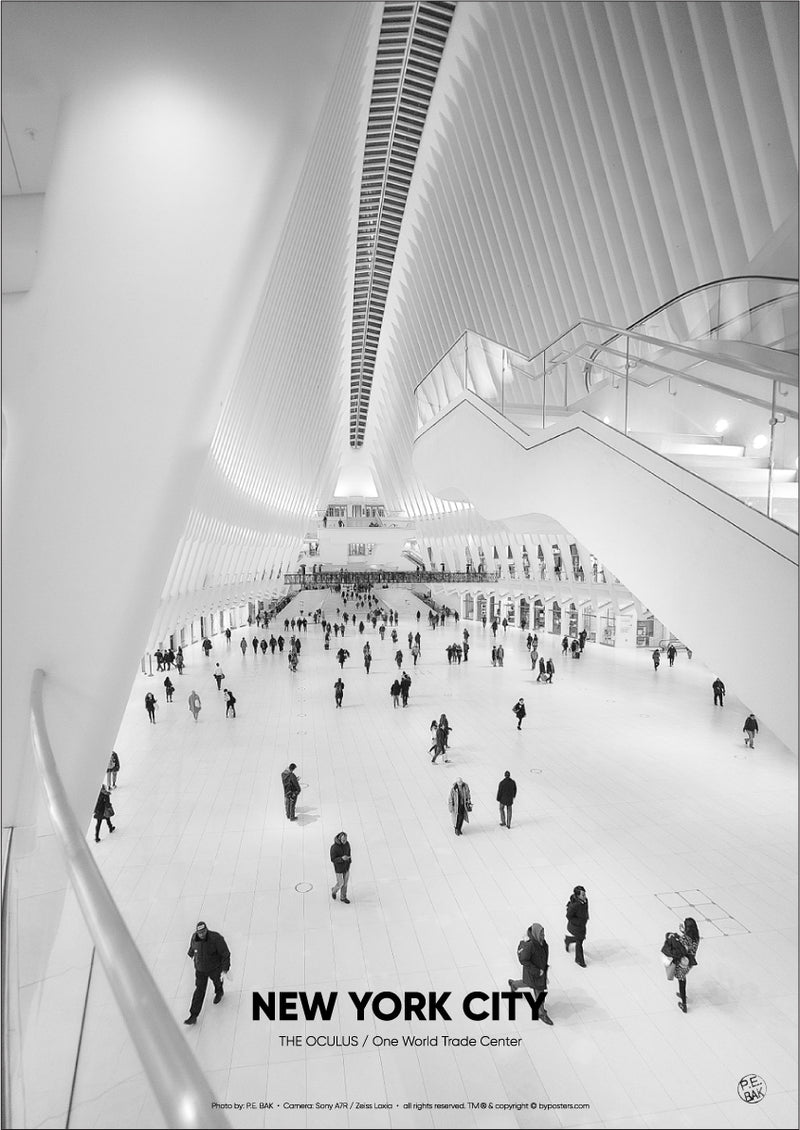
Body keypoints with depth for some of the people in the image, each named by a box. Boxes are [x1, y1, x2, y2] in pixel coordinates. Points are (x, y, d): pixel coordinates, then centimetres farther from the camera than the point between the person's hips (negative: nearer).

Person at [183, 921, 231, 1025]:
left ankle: (219, 992, 58)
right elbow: (192, 946, 7)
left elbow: (225, 953, -24)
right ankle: (193, 1016, 14)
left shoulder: (216, 938, -33)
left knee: (217, 981, 25)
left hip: (215, 968, -2)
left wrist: (225, 968, -24)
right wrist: (190, 953, 25)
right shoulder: (194, 937, -19)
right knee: (199, 990, 3)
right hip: (200, 969, 2)